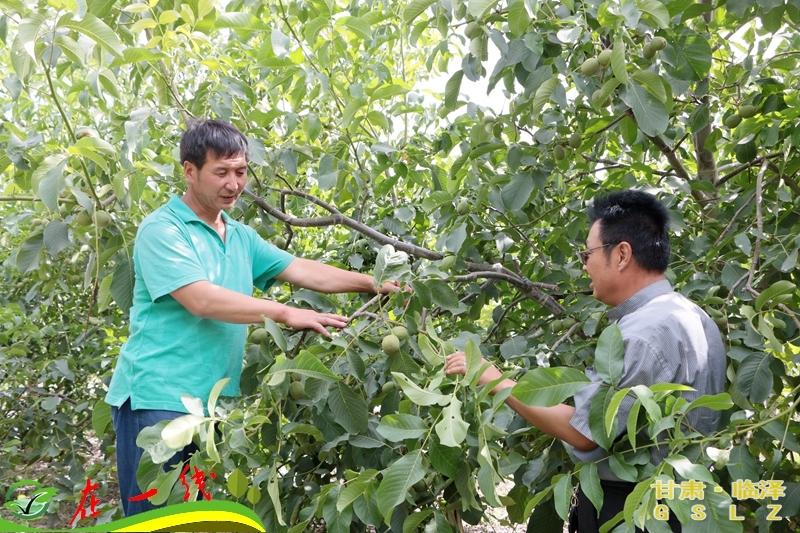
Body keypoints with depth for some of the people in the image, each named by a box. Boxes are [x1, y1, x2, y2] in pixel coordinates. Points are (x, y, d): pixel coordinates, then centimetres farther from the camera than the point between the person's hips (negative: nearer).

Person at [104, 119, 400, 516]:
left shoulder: (241, 237, 13)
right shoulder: (162, 229, -10)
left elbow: (303, 270, 10)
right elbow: (202, 300, -22)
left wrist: (372, 284, -1)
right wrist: (284, 314, -24)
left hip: (212, 401, 7)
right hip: (157, 398, -7)